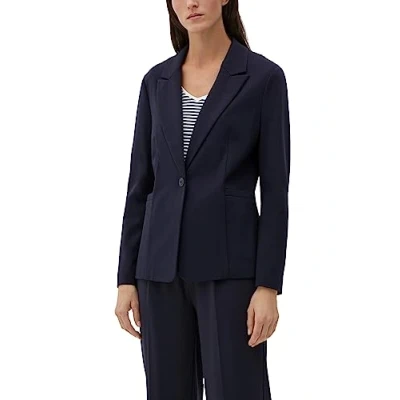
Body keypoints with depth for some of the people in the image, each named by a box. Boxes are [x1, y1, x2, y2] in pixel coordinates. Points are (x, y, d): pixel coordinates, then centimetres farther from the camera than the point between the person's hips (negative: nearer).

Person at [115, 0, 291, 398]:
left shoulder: (264, 77, -3)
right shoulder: (156, 80, 9)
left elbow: (275, 189, -6)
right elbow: (140, 183, 9)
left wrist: (268, 284, -11)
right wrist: (126, 277, 5)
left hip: (228, 265, -4)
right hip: (162, 266, 4)